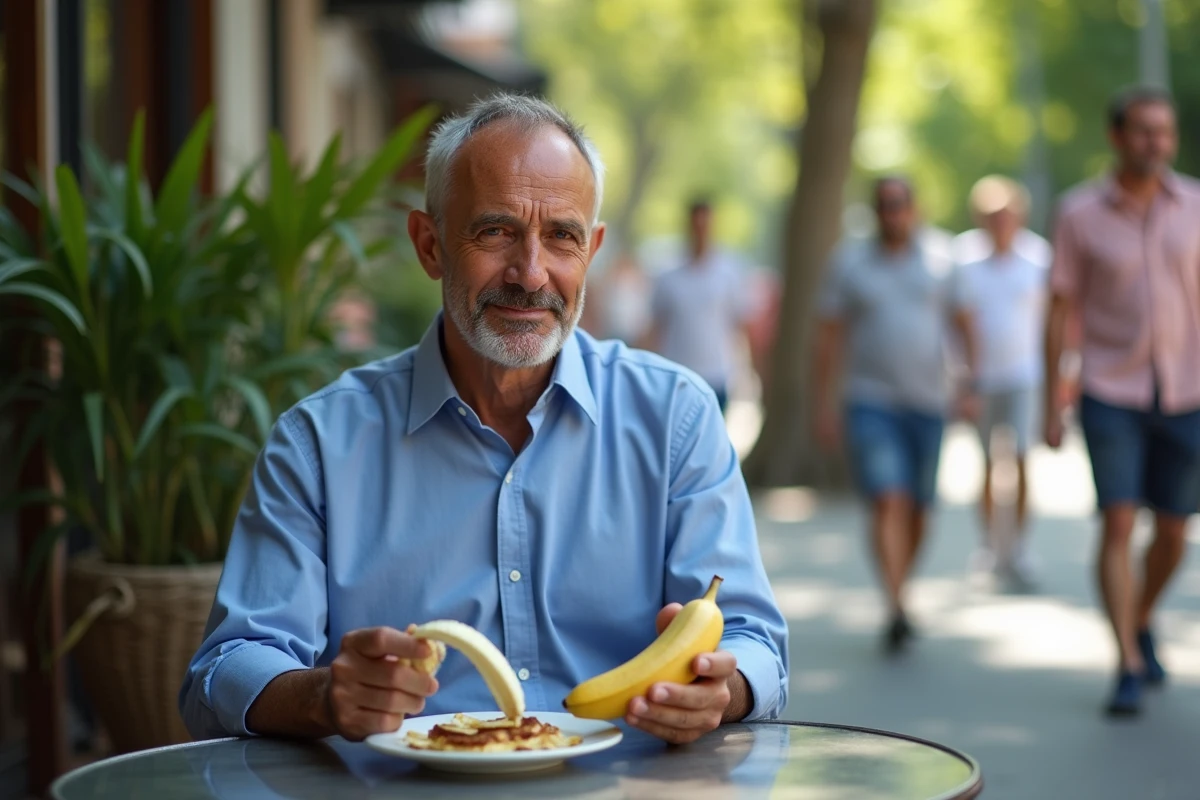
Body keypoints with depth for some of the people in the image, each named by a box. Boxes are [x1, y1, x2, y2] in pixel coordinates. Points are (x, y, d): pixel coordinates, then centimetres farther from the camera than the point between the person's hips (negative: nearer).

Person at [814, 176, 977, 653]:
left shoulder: (938, 267, 6)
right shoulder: (849, 264, 3)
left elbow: (964, 326, 12)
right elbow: (829, 337, 3)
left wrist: (971, 383, 0)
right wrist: (825, 404, -2)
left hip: (927, 403, 2)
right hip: (871, 403, -2)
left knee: (917, 509, 8)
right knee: (888, 501, -16)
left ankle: (899, 592, 29)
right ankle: (896, 610, -23)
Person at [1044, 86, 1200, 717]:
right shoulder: (1079, 213, -3)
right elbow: (1060, 312, 1)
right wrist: (1052, 404, -1)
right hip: (1112, 394, -2)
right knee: (1118, 524, -12)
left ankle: (1142, 624, 36)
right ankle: (1129, 668, -7)